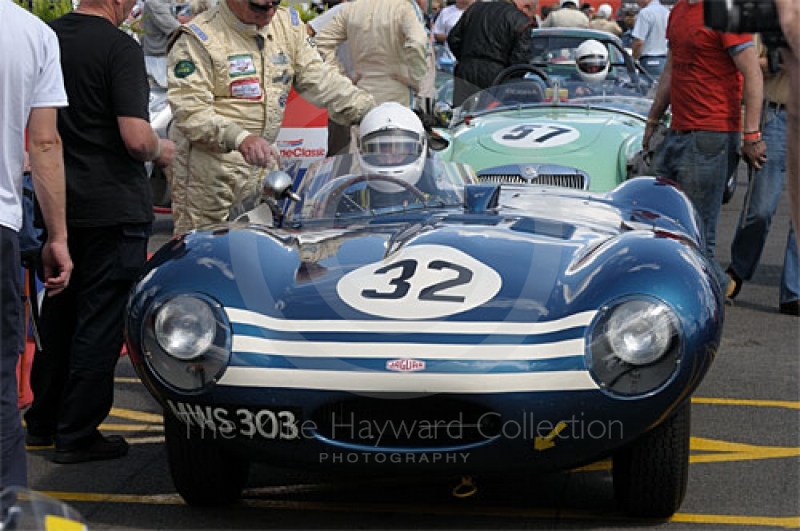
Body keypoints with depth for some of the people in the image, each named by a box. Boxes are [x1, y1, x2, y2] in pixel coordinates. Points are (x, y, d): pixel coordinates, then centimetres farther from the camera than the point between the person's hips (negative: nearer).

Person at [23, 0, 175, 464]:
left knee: (57, 316, 18)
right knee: (100, 322, 2)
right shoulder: (120, 47, -17)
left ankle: (43, 422, 28)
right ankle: (77, 435, 6)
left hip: (58, 201, 7)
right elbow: (136, 138, -23)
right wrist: (160, 150, -3)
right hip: (113, 206, -7)